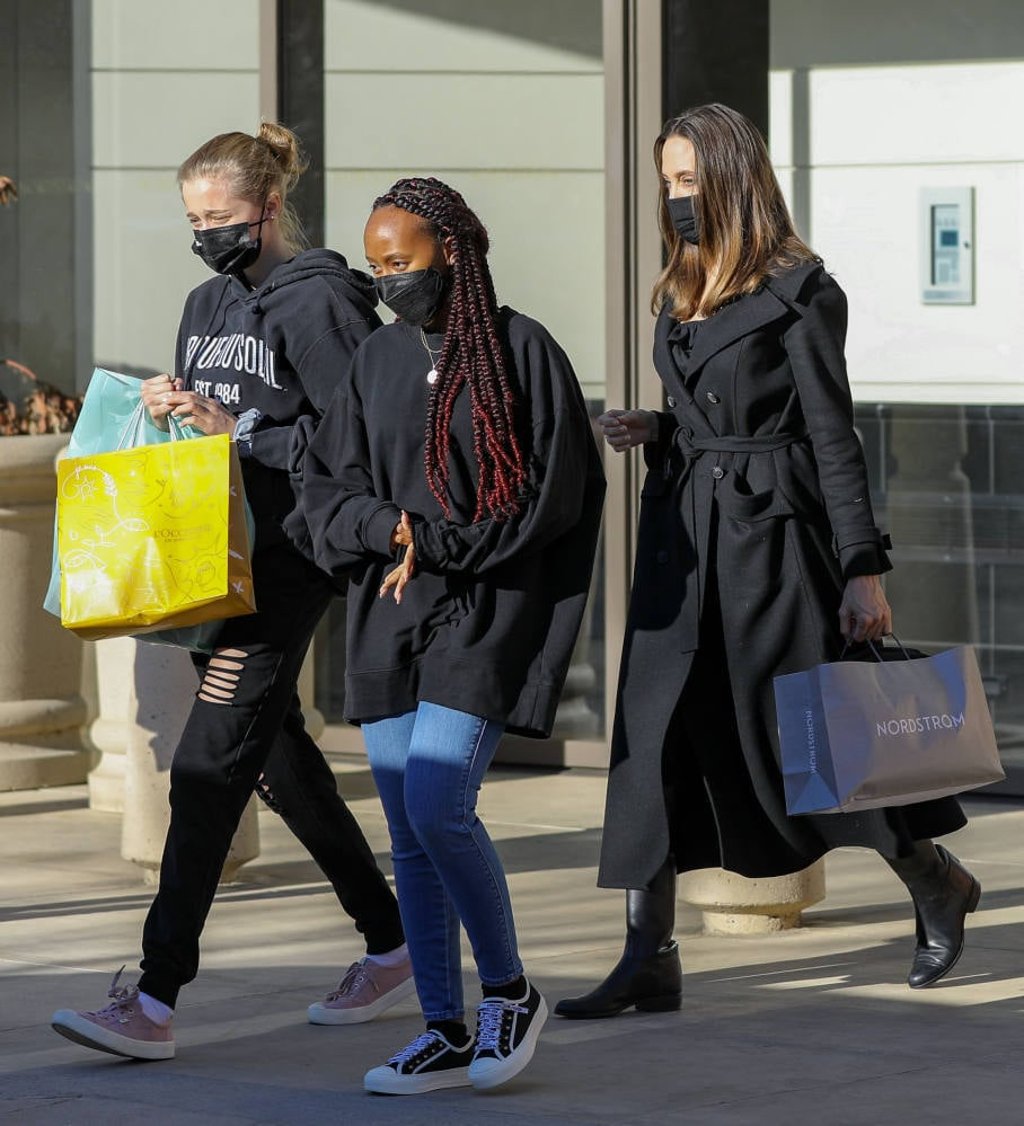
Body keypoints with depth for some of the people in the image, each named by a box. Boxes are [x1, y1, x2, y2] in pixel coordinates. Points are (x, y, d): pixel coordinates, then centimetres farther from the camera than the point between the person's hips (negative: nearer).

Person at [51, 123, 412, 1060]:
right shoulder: (210, 304, 17)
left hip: (289, 559, -9)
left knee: (209, 766, -14)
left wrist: (236, 431, -18)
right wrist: (168, 412, 4)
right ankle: (392, 947, 27)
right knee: (278, 755, 14)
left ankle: (155, 1000, -16)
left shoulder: (321, 301, -9)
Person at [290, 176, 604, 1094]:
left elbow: (547, 497, -9)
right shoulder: (380, 361, 11)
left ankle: (510, 992, 3)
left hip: (485, 614, -6)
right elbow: (327, 486, 9)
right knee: (409, 836, 5)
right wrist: (386, 527, -11)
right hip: (389, 618, 6)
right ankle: (446, 1036, 12)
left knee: (438, 808, -17)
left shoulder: (521, 352, -5)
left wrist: (433, 545, -11)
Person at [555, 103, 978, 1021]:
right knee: (656, 737, -1)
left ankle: (938, 884, 24)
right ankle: (650, 960, 0)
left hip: (769, 535, -7)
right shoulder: (681, 293, 14)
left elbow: (831, 432, -9)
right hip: (682, 537, 7)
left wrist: (863, 569, -12)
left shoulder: (798, 291, -8)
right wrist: (654, 431, 1)